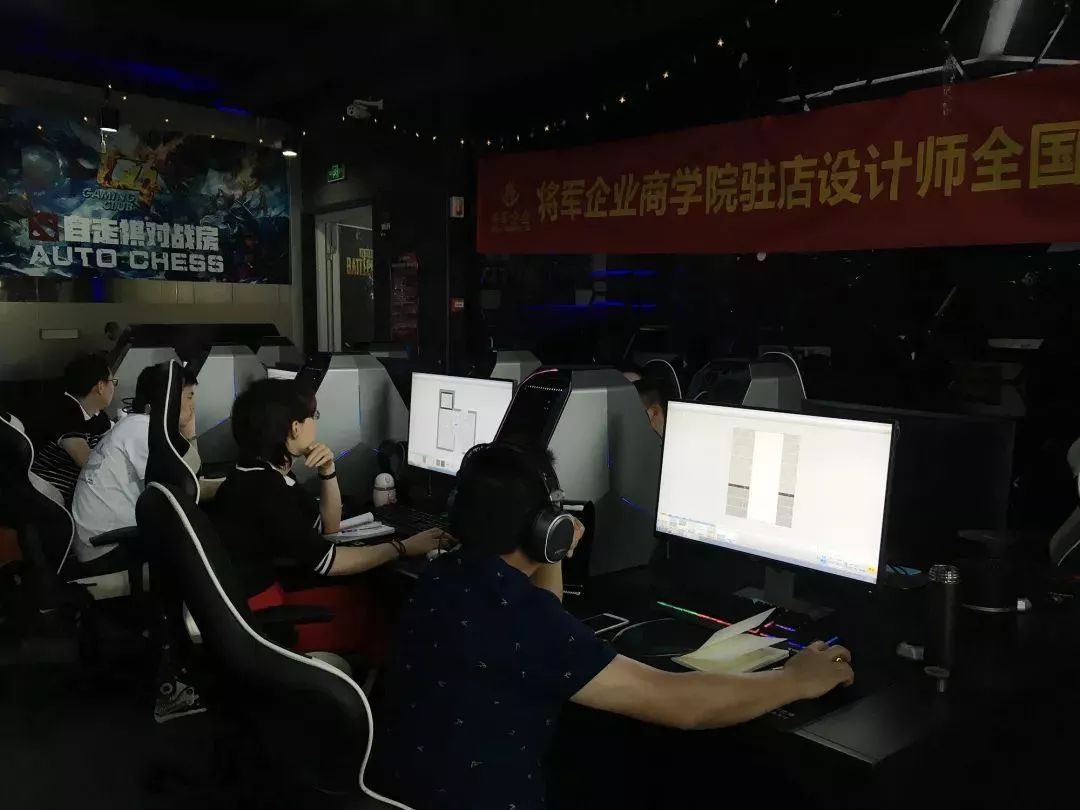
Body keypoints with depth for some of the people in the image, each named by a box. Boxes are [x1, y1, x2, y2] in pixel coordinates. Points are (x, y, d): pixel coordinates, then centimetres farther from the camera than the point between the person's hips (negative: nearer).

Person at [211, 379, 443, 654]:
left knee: (366, 595, 9)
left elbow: (327, 527, 12)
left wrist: (328, 471, -4)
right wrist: (405, 547, -17)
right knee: (371, 610, 1)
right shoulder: (259, 487, -25)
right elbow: (325, 560, -23)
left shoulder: (268, 474, 4)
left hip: (267, 592, 8)